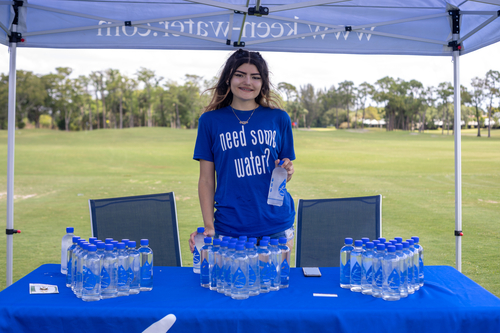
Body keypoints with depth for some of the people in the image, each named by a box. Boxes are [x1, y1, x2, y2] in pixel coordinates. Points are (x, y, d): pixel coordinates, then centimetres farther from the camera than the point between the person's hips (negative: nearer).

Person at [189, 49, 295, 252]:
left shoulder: (279, 119, 6)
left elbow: (284, 177, 12)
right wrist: (209, 227, -5)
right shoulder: (210, 121, 3)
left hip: (276, 227, 2)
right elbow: (206, 180, 3)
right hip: (229, 229, -1)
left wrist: (287, 171, -10)